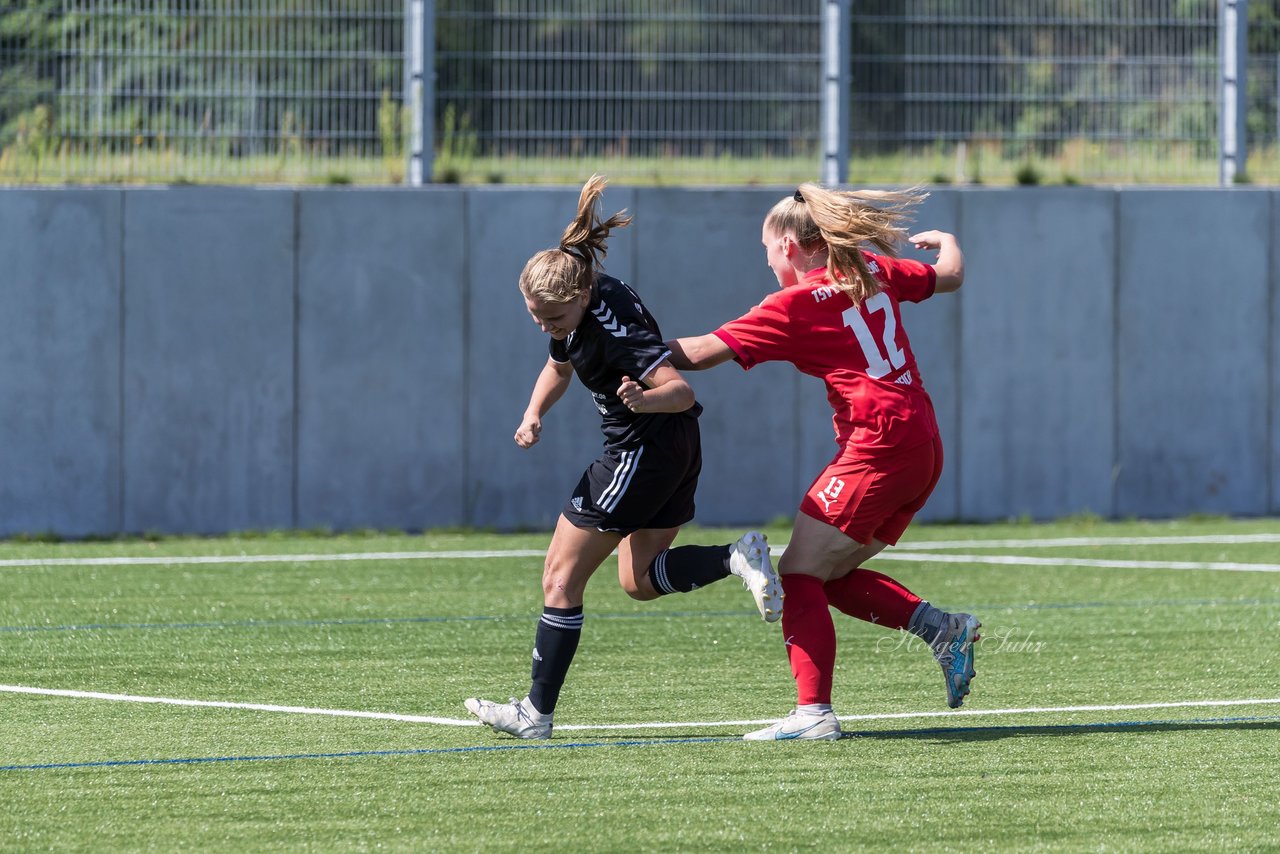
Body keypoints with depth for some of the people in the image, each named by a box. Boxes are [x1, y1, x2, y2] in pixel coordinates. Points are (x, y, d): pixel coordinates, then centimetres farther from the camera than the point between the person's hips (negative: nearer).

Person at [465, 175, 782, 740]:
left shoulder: (613, 326, -28)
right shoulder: (575, 308, 0)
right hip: (676, 449, 10)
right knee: (640, 581, 18)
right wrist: (534, 416, 2)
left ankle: (537, 713, 3)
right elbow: (559, 366, 19)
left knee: (561, 579, -2)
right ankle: (737, 558, 1)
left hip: (643, 451, -10)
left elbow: (682, 391, -34)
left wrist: (644, 399, -54)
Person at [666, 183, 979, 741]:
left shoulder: (794, 304, -7)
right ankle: (943, 629, 4)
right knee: (833, 577, 16)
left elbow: (701, 353, -8)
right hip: (923, 448, 8)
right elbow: (948, 277, 29)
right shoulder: (872, 271, 13)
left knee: (799, 574, -6)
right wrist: (945, 243, 51)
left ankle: (814, 712, -15)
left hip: (877, 444, -8)